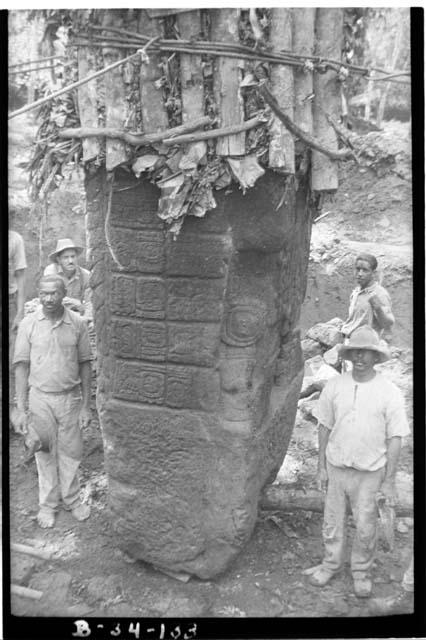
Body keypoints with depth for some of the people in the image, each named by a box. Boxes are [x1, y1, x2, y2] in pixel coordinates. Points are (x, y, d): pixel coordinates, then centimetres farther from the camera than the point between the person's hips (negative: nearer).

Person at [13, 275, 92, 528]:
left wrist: (86, 405, 0)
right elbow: (22, 367, -3)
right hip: (40, 397, 0)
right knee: (45, 453, 11)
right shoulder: (28, 324, -6)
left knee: (71, 452, 11)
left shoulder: (78, 323, -5)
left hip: (70, 397, 0)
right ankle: (48, 504, 29)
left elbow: (85, 365, 1)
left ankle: (72, 499, 31)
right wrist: (21, 409, -6)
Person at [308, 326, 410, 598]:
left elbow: (395, 439, -7)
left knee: (365, 528, 13)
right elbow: (325, 427, 3)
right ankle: (332, 563, 41)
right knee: (333, 522, 17)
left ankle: (361, 571, 37)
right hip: (336, 467, 2)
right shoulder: (334, 386, -6)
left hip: (370, 473, -2)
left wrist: (389, 480, -6)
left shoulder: (390, 393, -12)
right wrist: (322, 467, 5)